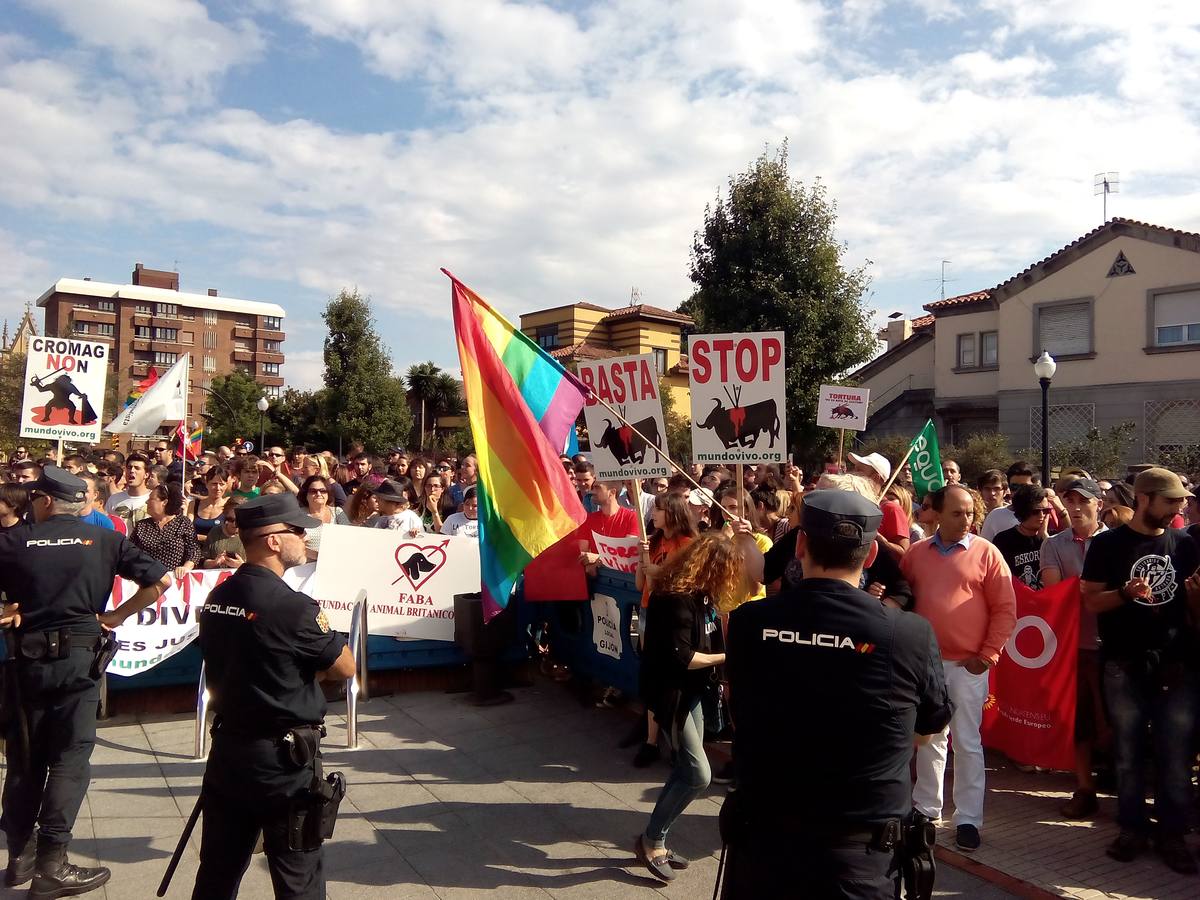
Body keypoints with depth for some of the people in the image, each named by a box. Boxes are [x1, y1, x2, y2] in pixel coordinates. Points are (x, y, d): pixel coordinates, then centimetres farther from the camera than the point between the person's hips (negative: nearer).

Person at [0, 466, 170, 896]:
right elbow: (161, 580, -4)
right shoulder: (104, 540, 0)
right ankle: (50, 865, 2)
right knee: (70, 757, 3)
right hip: (80, 655, -2)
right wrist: (117, 616, 3)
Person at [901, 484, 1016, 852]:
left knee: (967, 742, 2)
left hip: (968, 664, -3)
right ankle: (926, 807, 29)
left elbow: (1005, 609, -5)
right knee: (927, 738, 15)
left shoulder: (986, 553, -5)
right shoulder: (916, 553, 4)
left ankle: (968, 818, 15)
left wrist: (988, 655, -9)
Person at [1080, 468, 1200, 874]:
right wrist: (1125, 593, -20)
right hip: (1125, 667, -2)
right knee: (1128, 754, 8)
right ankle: (1132, 829, 21)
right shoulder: (1108, 544, -1)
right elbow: (1090, 600, -2)